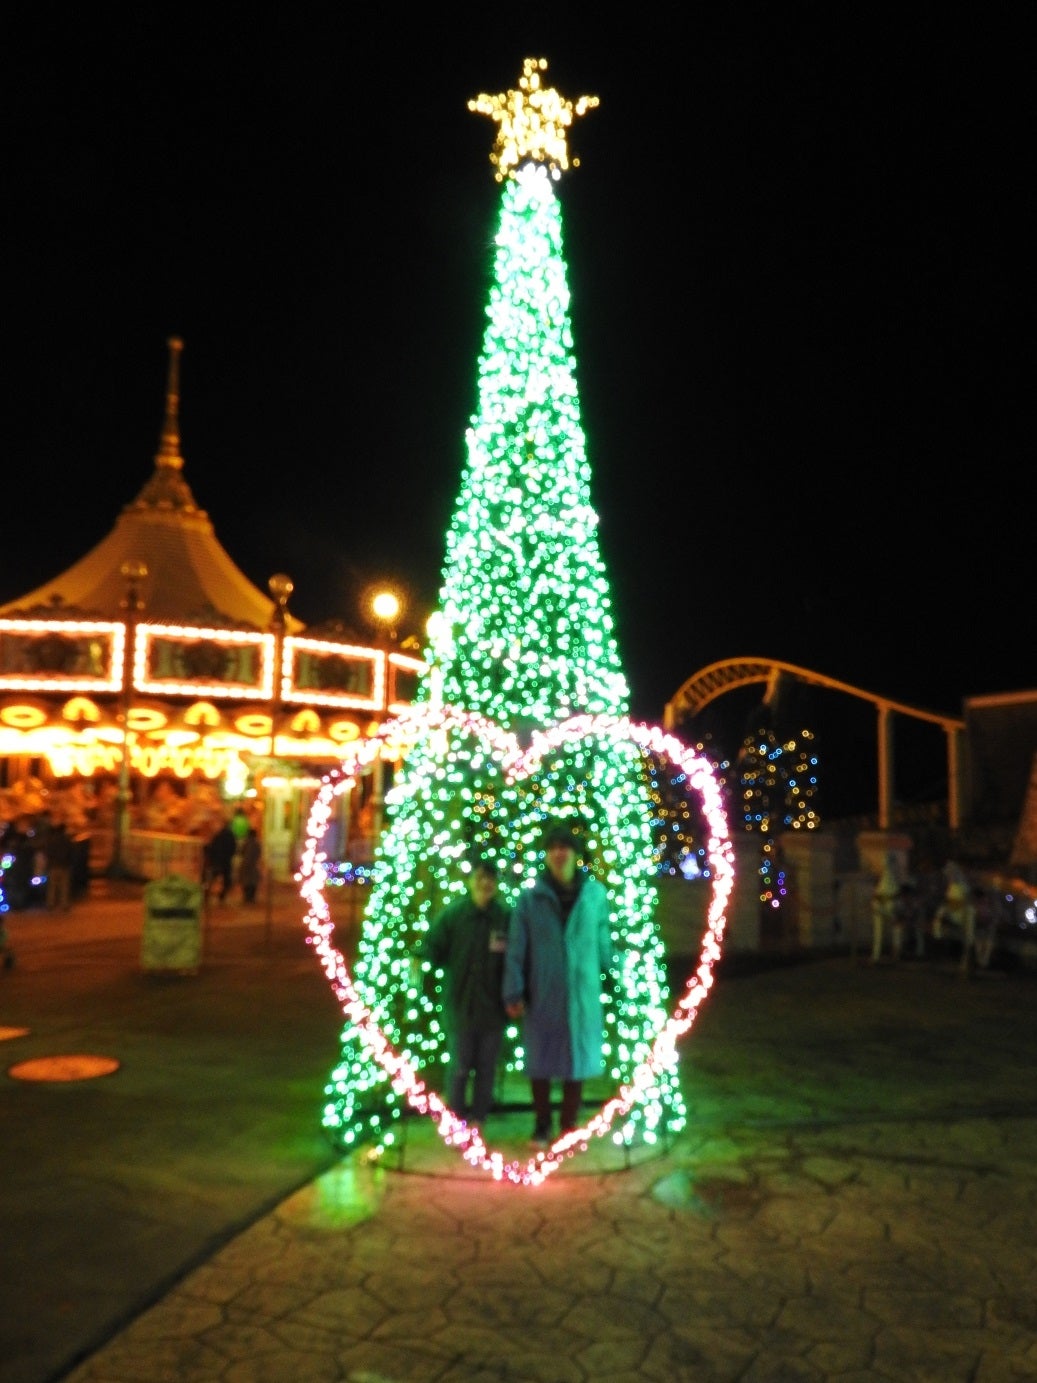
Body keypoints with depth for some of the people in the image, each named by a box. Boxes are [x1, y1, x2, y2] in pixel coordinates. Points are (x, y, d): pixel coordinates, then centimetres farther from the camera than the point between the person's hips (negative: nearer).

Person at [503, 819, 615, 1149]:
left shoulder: (596, 894, 0)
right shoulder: (530, 896, -5)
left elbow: (603, 942, 7)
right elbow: (516, 948, -5)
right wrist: (514, 993, -7)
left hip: (582, 994, 1)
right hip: (541, 995, -1)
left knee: (577, 1059, 10)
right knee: (540, 1061, 10)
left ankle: (569, 1128, 26)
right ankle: (541, 1124, 28)